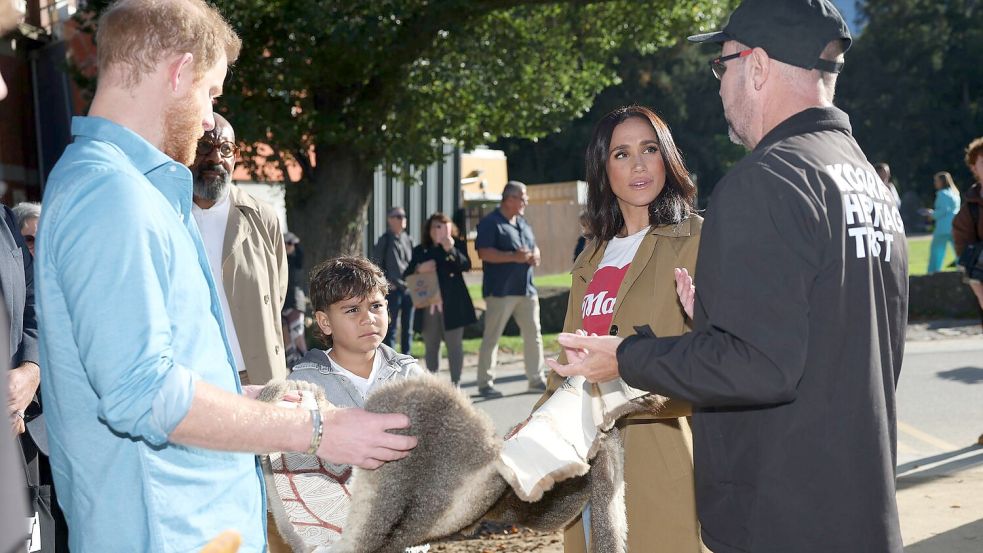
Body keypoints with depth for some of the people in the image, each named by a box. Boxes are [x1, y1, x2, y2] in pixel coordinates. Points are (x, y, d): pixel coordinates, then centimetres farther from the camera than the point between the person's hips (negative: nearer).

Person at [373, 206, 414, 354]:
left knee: (408, 328, 10)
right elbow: (376, 264, -5)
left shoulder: (408, 239, 11)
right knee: (391, 327, -1)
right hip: (393, 290, -5)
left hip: (409, 289, 5)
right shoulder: (384, 240, -4)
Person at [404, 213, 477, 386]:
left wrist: (451, 250, -26)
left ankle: (455, 383, 3)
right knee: (430, 346, 10)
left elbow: (466, 265, -13)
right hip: (428, 306, 3)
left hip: (452, 305, -3)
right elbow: (406, 275, 9)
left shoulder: (457, 247, 4)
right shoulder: (420, 251, 11)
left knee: (454, 345, -2)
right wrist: (419, 269, -11)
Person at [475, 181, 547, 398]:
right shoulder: (490, 223, -7)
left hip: (526, 289, 8)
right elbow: (484, 252, -17)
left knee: (534, 335, 8)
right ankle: (485, 384, 4)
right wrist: (514, 257, -21)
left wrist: (535, 256, 3)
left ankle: (536, 379, 18)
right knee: (492, 337, -3)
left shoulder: (522, 223, 18)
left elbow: (534, 247, 27)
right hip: (500, 290, -7)